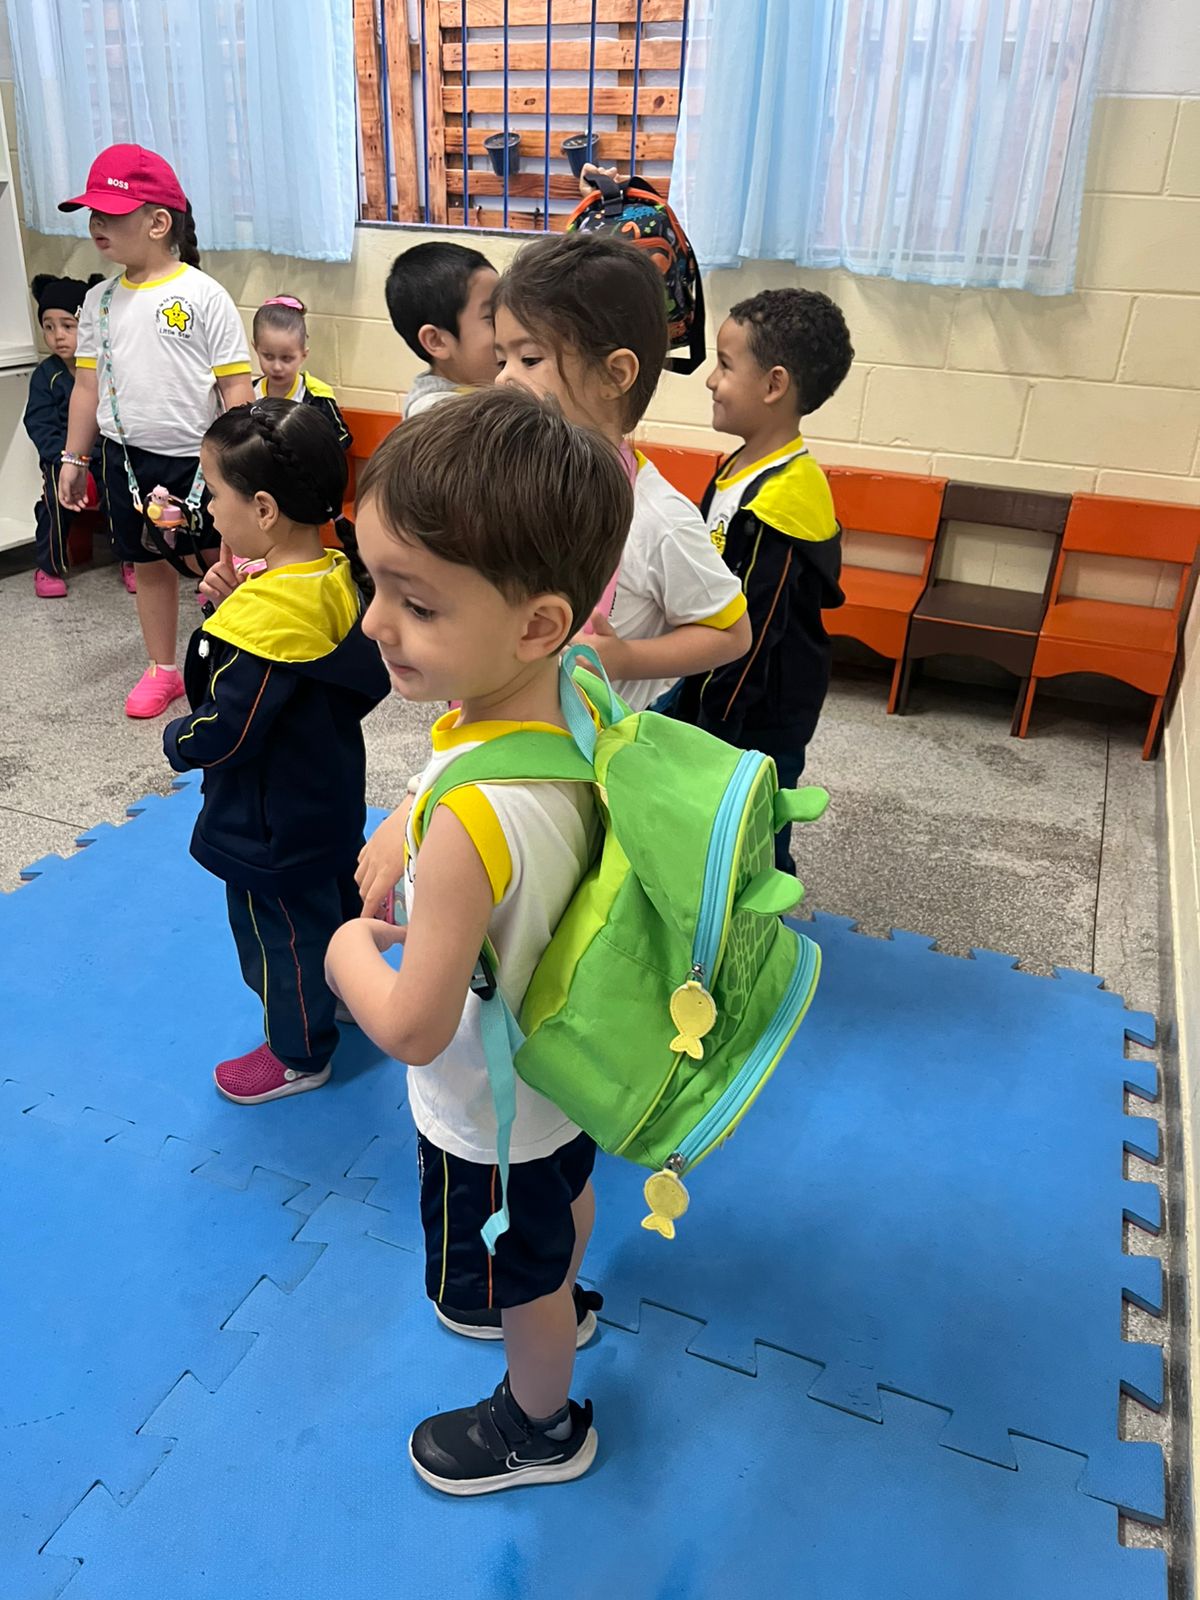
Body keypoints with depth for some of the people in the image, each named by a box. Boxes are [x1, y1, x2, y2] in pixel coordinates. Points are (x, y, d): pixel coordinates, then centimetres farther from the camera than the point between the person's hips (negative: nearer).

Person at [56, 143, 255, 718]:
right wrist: (73, 458, 12)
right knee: (148, 563, 14)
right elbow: (88, 385, 11)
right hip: (128, 458, 5)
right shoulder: (100, 300, 6)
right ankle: (162, 668, 29)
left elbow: (235, 386, -10)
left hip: (199, 456, -5)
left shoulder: (203, 295, -10)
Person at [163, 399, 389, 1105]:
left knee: (280, 929, 12)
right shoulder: (334, 574, -5)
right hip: (332, 794, 9)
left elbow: (224, 733, -28)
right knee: (338, 895, 27)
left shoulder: (266, 616, -32)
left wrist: (176, 740, -6)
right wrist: (231, 596, -10)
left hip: (275, 821, -9)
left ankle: (299, 1053, 33)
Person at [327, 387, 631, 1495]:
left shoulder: (472, 817, -43)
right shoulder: (578, 708, -18)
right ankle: (561, 1304, 67)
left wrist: (350, 951, -14)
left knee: (521, 1285, 23)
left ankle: (542, 1428, 54)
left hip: (487, 1114, -7)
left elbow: (413, 1028, -31)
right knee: (565, 1195, 35)